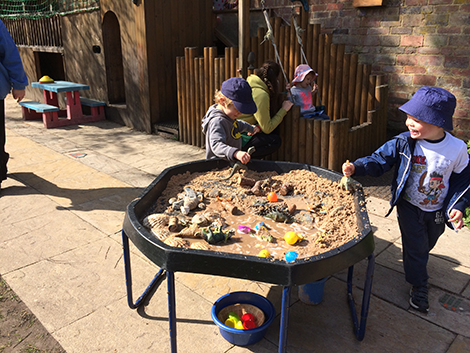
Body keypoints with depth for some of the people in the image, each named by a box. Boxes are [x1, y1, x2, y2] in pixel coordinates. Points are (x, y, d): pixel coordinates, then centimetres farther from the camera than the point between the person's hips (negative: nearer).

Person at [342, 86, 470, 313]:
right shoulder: (403, 143, -20)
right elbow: (379, 161, -17)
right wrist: (356, 168, -34)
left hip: (437, 211, 2)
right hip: (409, 207, -2)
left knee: (427, 244, 23)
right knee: (415, 247, 6)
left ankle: (414, 263, 55)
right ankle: (418, 286, 28)